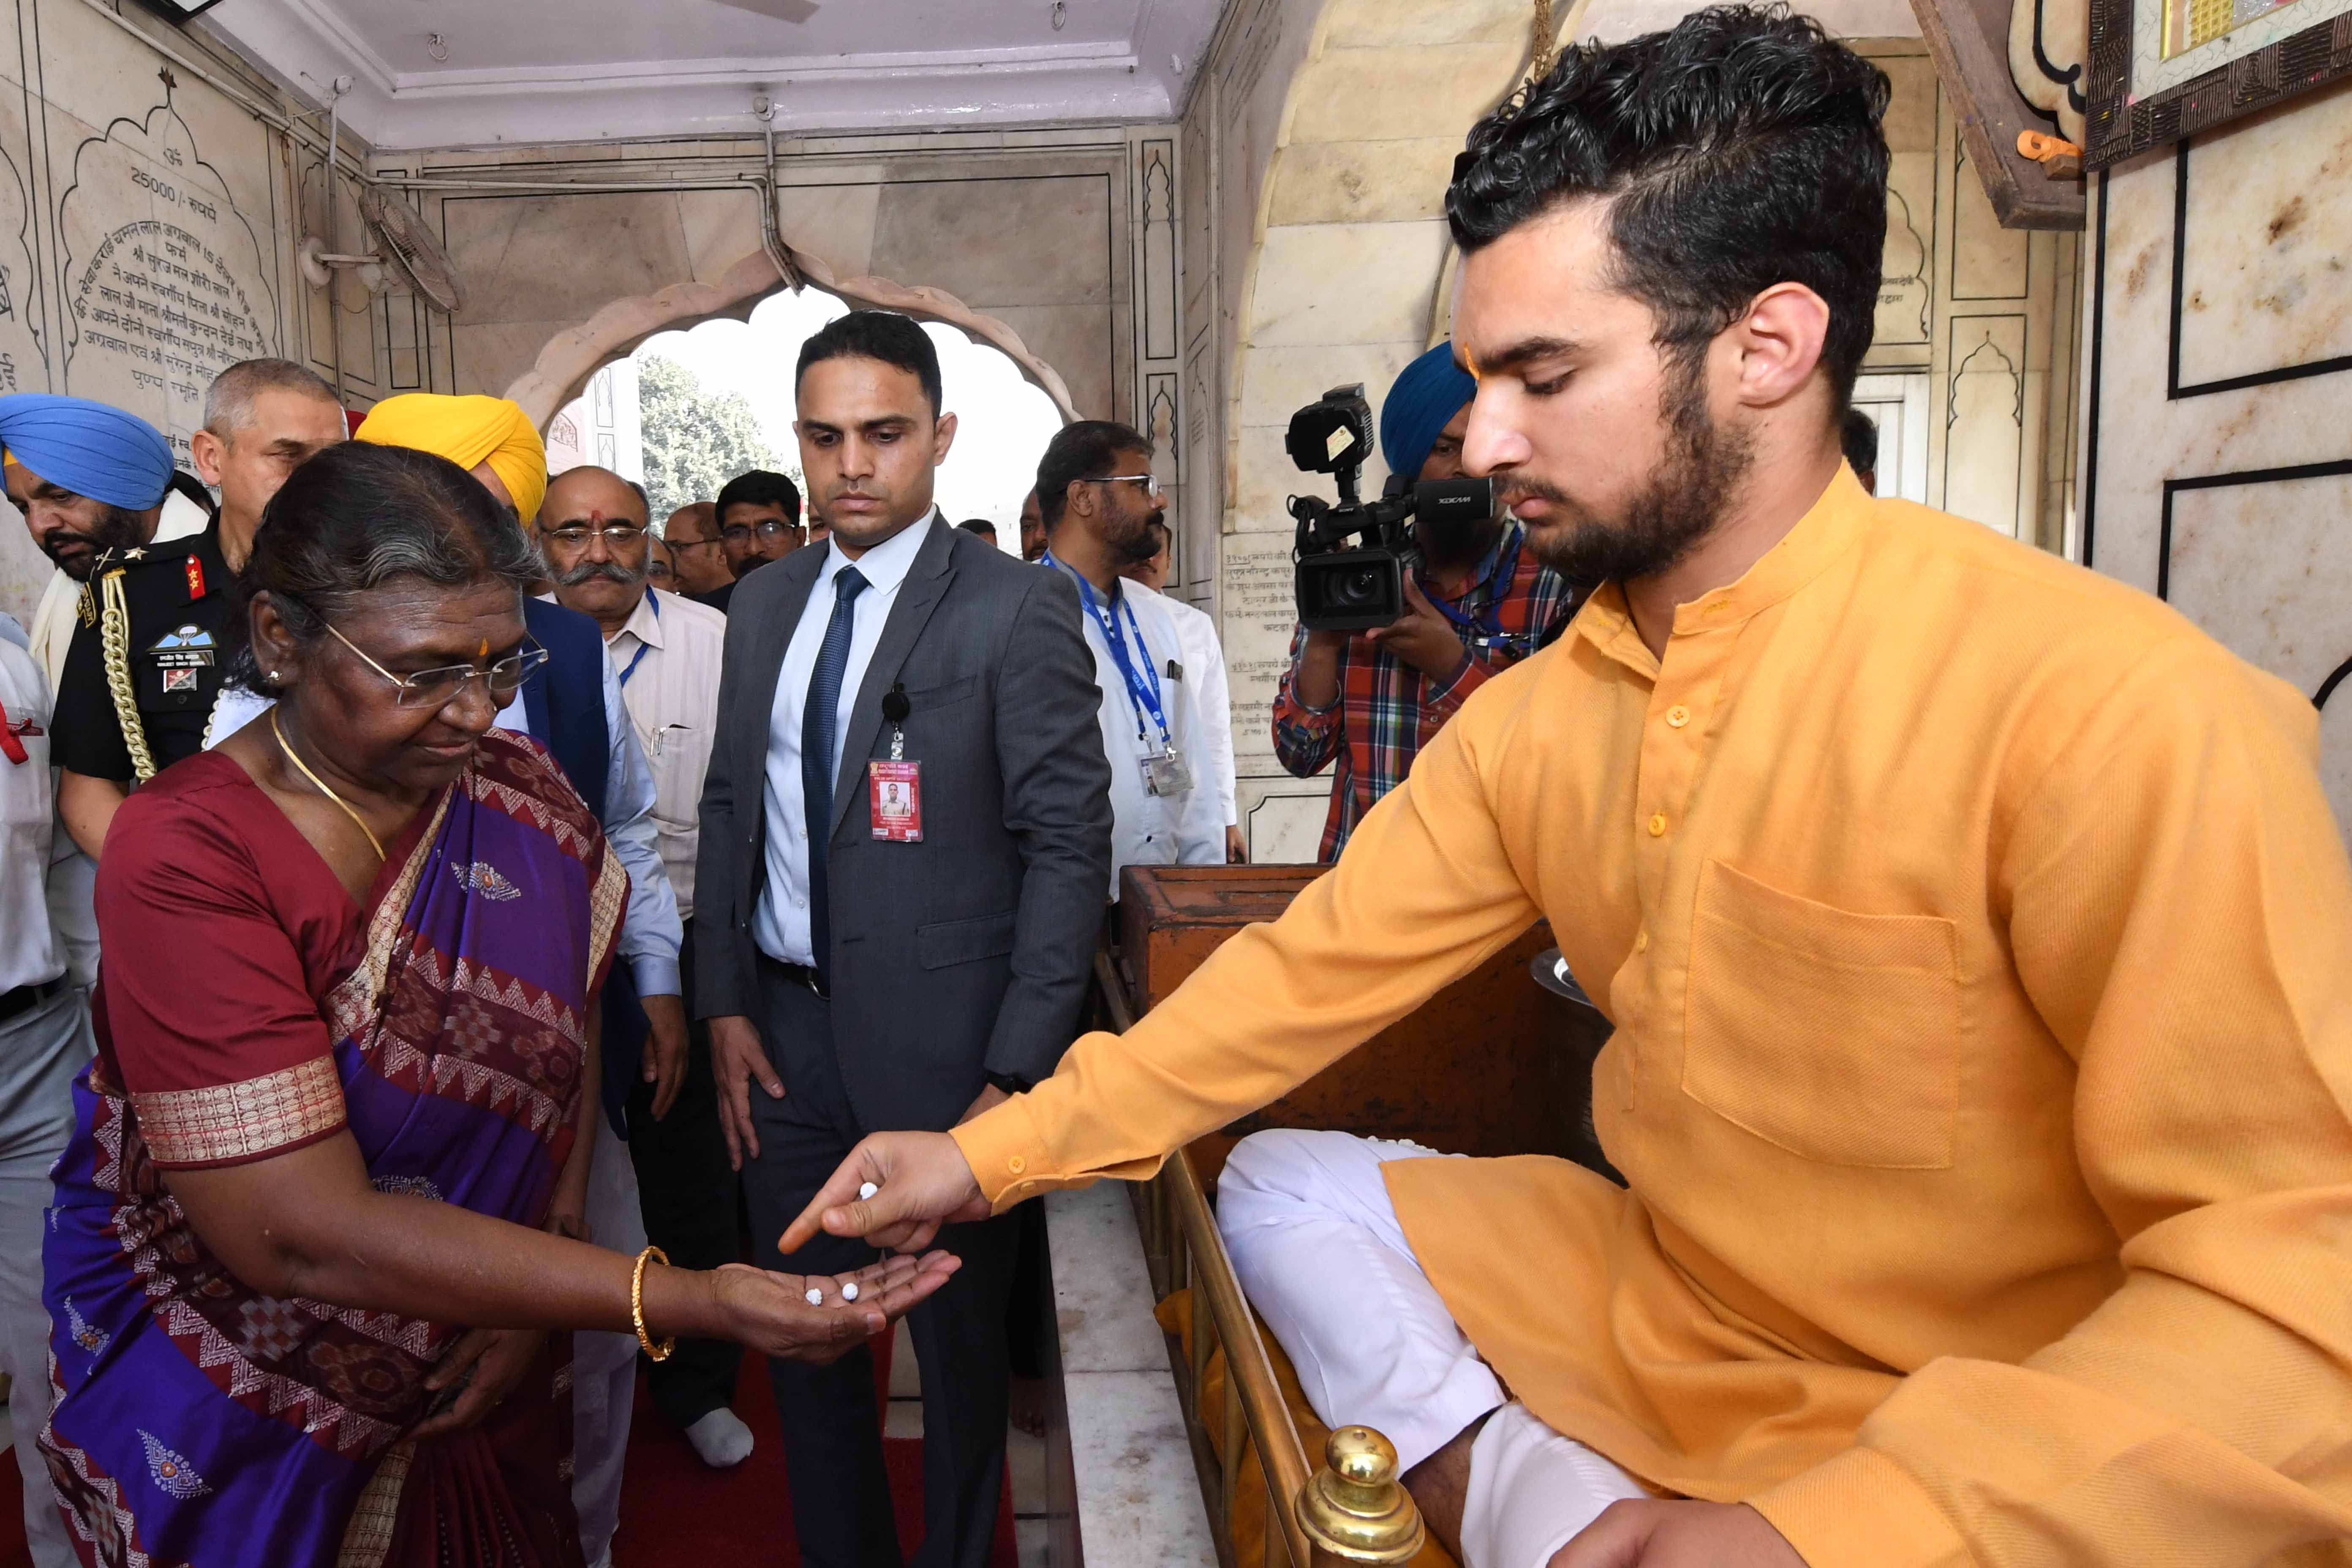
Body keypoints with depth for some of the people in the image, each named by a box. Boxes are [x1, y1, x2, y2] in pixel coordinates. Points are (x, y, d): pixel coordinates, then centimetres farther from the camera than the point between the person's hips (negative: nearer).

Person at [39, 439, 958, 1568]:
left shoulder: (522, 792, -9)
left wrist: (542, 1278, -10)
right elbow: (306, 1235, -30)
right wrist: (695, 1301, -35)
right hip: (242, 1429, -4)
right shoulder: (186, 858, -26)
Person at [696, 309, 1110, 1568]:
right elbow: (730, 805, 12)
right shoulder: (764, 603, 8)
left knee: (956, 1344, 14)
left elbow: (1069, 842, -13)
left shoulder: (1017, 609, -10)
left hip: (938, 1041, -5)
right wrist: (724, 1003, 5)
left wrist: (1017, 1074, -15)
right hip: (782, 1032, 5)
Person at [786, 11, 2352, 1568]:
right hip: (1655, 1306, 6)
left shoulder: (2104, 708, -23)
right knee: (1281, 1187, 6)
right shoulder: (1535, 715, -2)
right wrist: (995, 1152, -1)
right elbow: (1316, 966, 2)